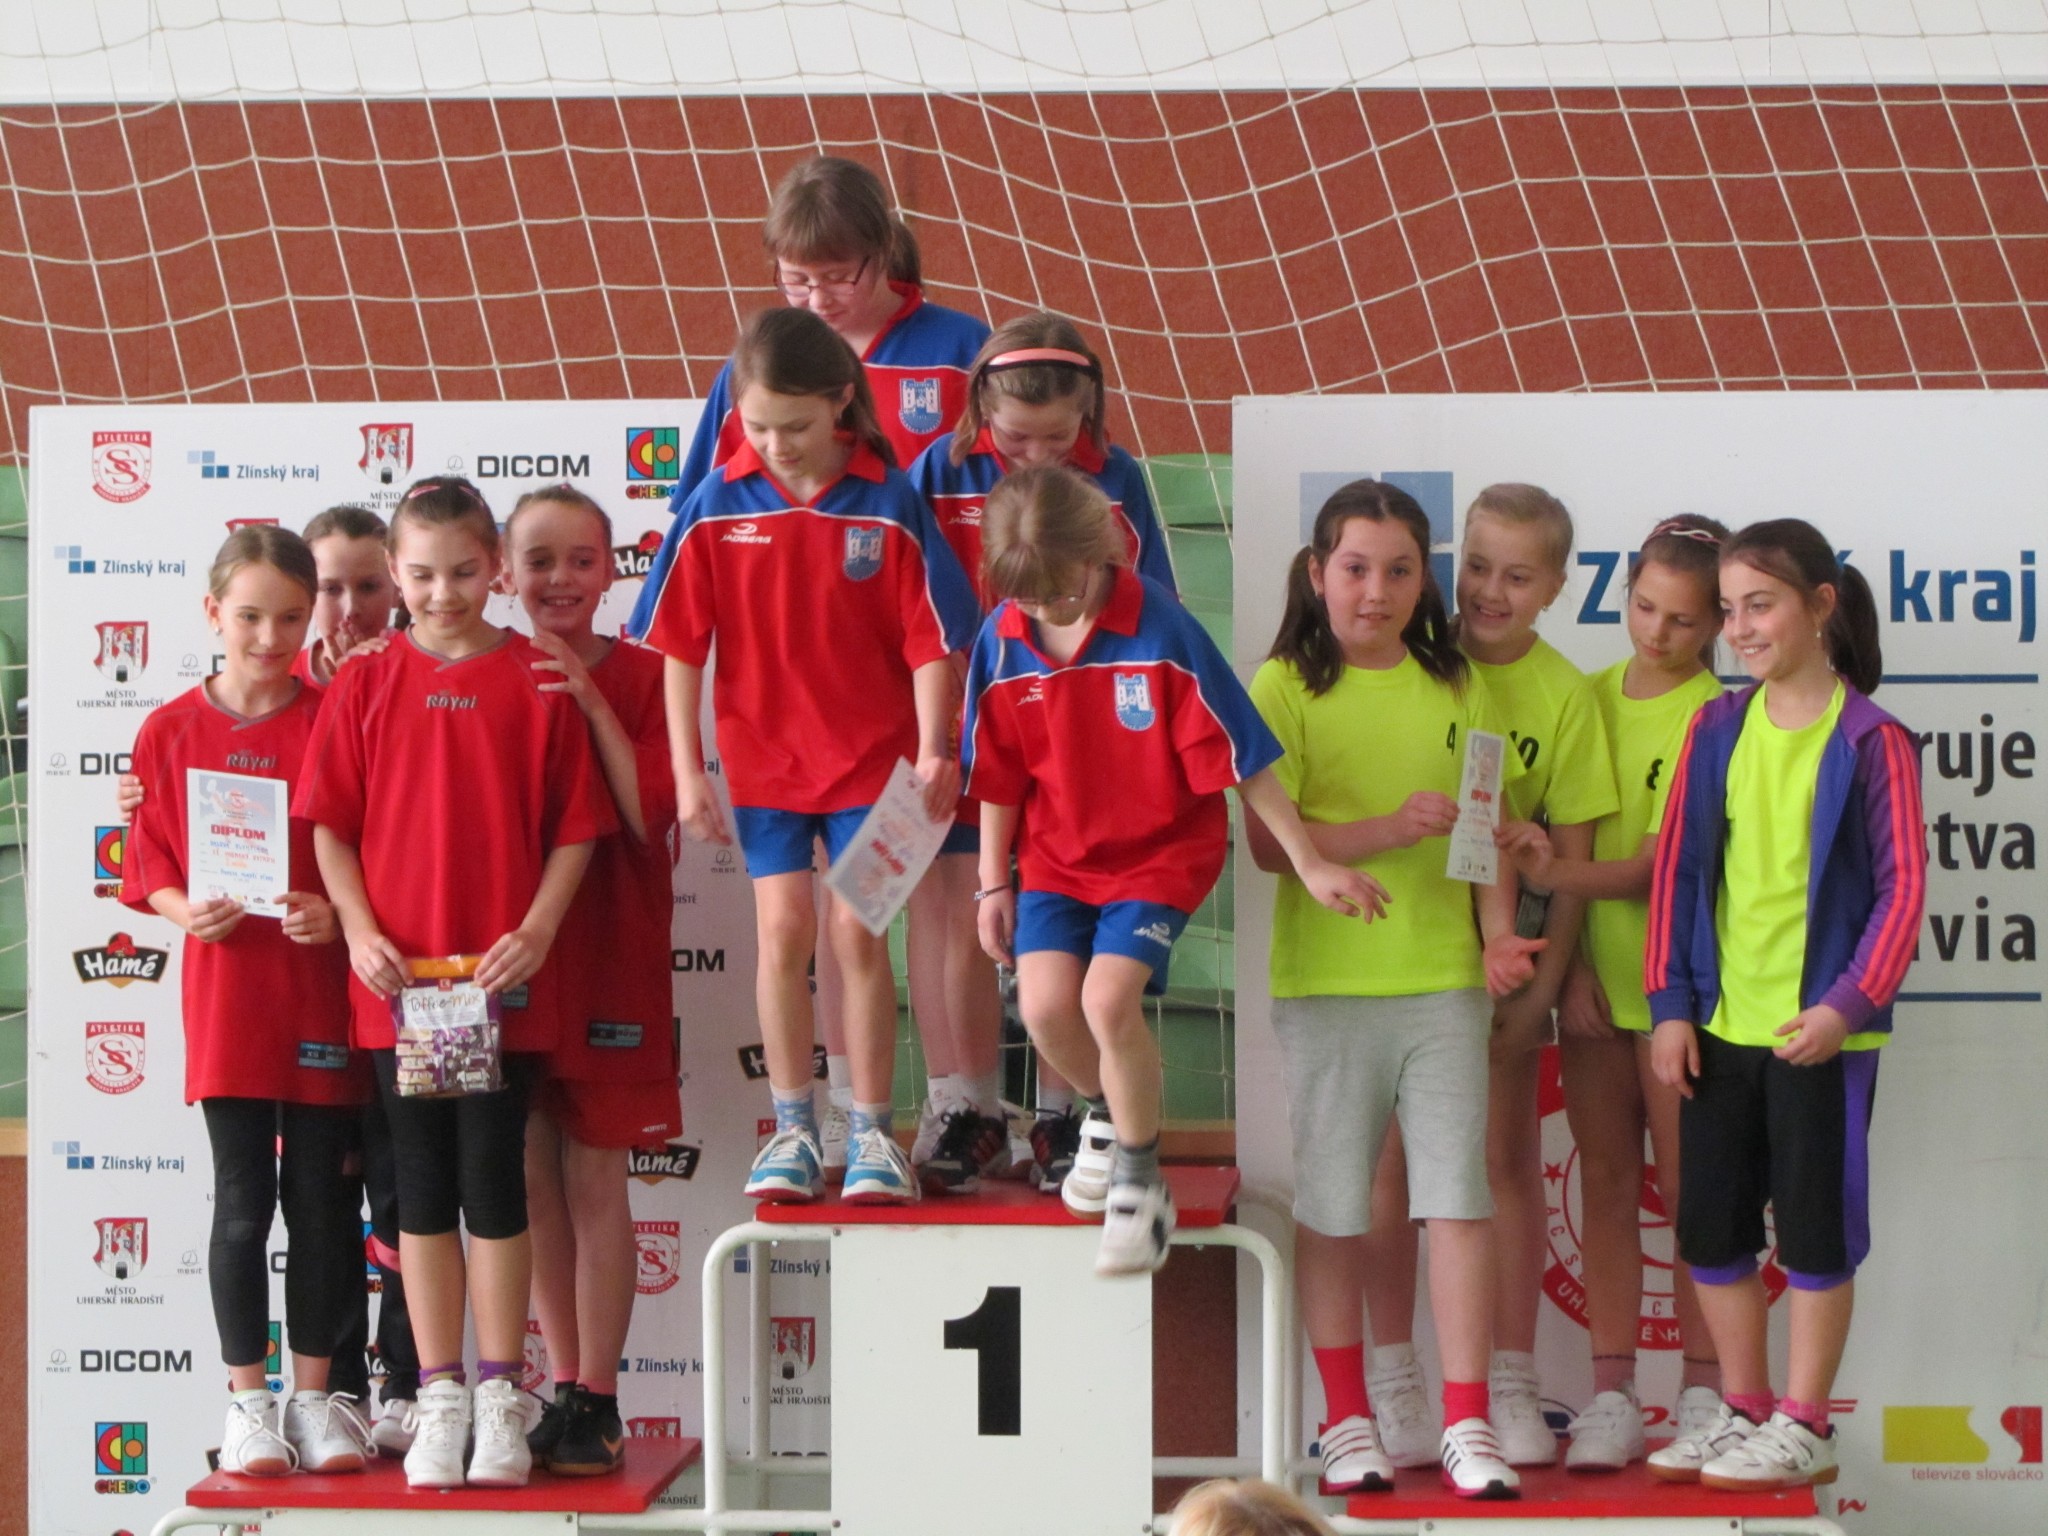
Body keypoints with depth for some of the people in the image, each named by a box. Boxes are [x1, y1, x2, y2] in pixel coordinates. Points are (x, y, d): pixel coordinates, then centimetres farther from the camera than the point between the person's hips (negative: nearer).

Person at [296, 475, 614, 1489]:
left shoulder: (535, 680, 0)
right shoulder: (364, 685, 4)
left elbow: (576, 826, 0)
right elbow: (330, 825, 5)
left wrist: (536, 930, -11)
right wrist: (361, 931, -7)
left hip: (500, 978, -1)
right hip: (396, 978, 2)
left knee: (493, 1180, 2)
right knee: (423, 1186, 8)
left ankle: (500, 1395, 13)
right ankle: (439, 1397, 15)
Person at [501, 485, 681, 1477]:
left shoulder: (640, 677, -3)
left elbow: (650, 816, -14)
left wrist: (592, 705, -19)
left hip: (607, 957, -3)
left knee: (594, 1181, -1)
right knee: (533, 1180, 7)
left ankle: (596, 1402, 6)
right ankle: (564, 1388, 16)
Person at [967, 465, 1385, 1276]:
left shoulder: (1161, 633, -20)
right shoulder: (1001, 644, -9)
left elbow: (1240, 757, -14)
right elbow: (998, 777, 5)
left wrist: (1309, 861, -10)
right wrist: (994, 883, 9)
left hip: (1161, 850, -4)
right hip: (1058, 851, 4)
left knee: (1108, 998, -22)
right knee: (1044, 1004, -14)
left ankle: (1140, 1185, 0)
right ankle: (1109, 1114, 22)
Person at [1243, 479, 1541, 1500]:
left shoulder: (1457, 688, 9)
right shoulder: (1283, 687, -2)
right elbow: (1267, 841, -9)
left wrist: (1498, 932, -4)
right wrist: (1387, 829, -20)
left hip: (1444, 979, 2)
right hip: (1326, 983, -2)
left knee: (1457, 1194, -2)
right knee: (1333, 1205, 5)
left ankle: (1466, 1424, 3)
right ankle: (1347, 1420, 17)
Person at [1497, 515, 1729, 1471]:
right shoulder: (1589, 698, 7)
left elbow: (1668, 860, -15)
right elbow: (1567, 843, 8)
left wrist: (1564, 877, -30)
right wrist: (1571, 962, -3)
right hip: (1593, 972, 4)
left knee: (1687, 1184, 1)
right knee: (1606, 1181, 7)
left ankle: (1702, 1392, 10)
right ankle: (1611, 1395, 11)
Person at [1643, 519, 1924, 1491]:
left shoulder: (1871, 742, -7)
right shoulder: (1717, 731, 7)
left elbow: (1904, 887, -8)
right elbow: (1677, 866, 8)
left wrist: (1847, 1006, -17)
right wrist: (1670, 1004, 1)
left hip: (1820, 1029, -5)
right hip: (1719, 1023, 5)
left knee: (1815, 1225, 2)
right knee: (1710, 1224, 10)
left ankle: (1802, 1429, 12)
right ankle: (1743, 1412, 24)